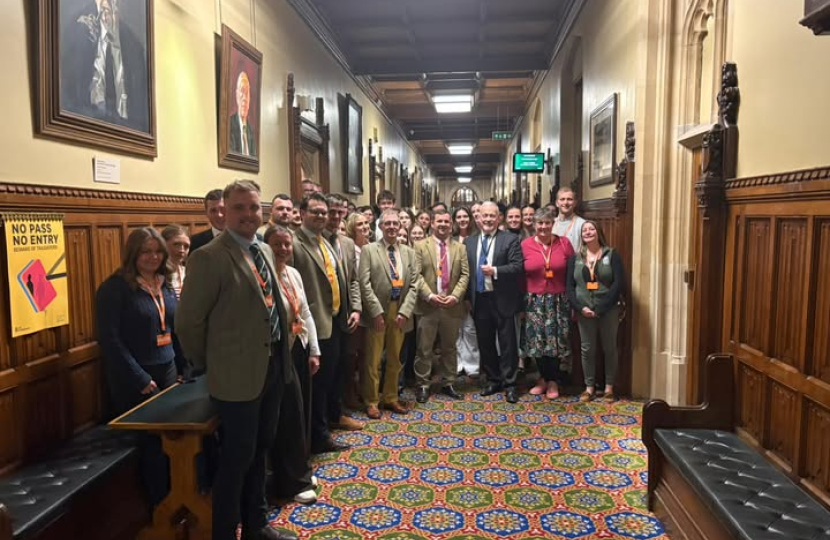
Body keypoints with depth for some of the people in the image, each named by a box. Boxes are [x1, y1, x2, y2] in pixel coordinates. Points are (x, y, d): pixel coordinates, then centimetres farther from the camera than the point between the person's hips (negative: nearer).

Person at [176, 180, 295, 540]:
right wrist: (209, 365, -3)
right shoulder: (209, 257, -17)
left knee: (260, 451, 21)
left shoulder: (264, 251, 9)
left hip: (273, 365, 8)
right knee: (237, 458, 6)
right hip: (239, 374, -8)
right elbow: (188, 322, -15)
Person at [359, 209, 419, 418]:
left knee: (395, 359, 14)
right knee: (373, 360, 5)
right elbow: (365, 284, -9)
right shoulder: (369, 250, -3)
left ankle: (390, 398, 28)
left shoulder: (409, 253, 9)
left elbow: (413, 285, 4)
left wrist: (405, 311, -8)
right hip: (377, 311, -3)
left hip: (400, 312, 4)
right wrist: (377, 311, -15)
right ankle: (371, 401, 18)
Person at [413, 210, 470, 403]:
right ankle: (423, 385, 13)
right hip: (427, 305, -2)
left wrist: (455, 296, -12)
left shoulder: (460, 248, 10)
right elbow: (416, 275, -5)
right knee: (424, 349, 3)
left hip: (452, 306, 3)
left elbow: (465, 275, 3)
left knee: (450, 347, 12)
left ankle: (448, 383, 24)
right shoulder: (420, 246, 2)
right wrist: (429, 296, -16)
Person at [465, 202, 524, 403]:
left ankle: (509, 384, 14)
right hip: (479, 300, 4)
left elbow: (518, 266, -11)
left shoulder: (510, 239, -2)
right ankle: (493, 380, 27)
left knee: (507, 343, 3)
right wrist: (467, 298, 4)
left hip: (502, 300, -4)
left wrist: (495, 271, -22)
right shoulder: (469, 242, 9)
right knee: (485, 343, 13)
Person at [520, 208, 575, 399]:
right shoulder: (525, 245, -3)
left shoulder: (564, 243, -1)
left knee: (555, 341, 3)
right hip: (534, 301, 0)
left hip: (558, 301, 0)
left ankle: (553, 381, 21)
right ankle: (544, 378, 26)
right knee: (537, 341, 7)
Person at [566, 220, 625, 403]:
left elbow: (619, 283, -10)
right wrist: (580, 307, -13)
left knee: (609, 348, 7)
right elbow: (570, 286, 3)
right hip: (584, 311, 2)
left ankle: (609, 387, 19)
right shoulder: (575, 258, 7)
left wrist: (600, 308, -15)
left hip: (608, 310, -2)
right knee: (587, 349, 7)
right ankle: (589, 387, 18)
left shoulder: (612, 255, -1)